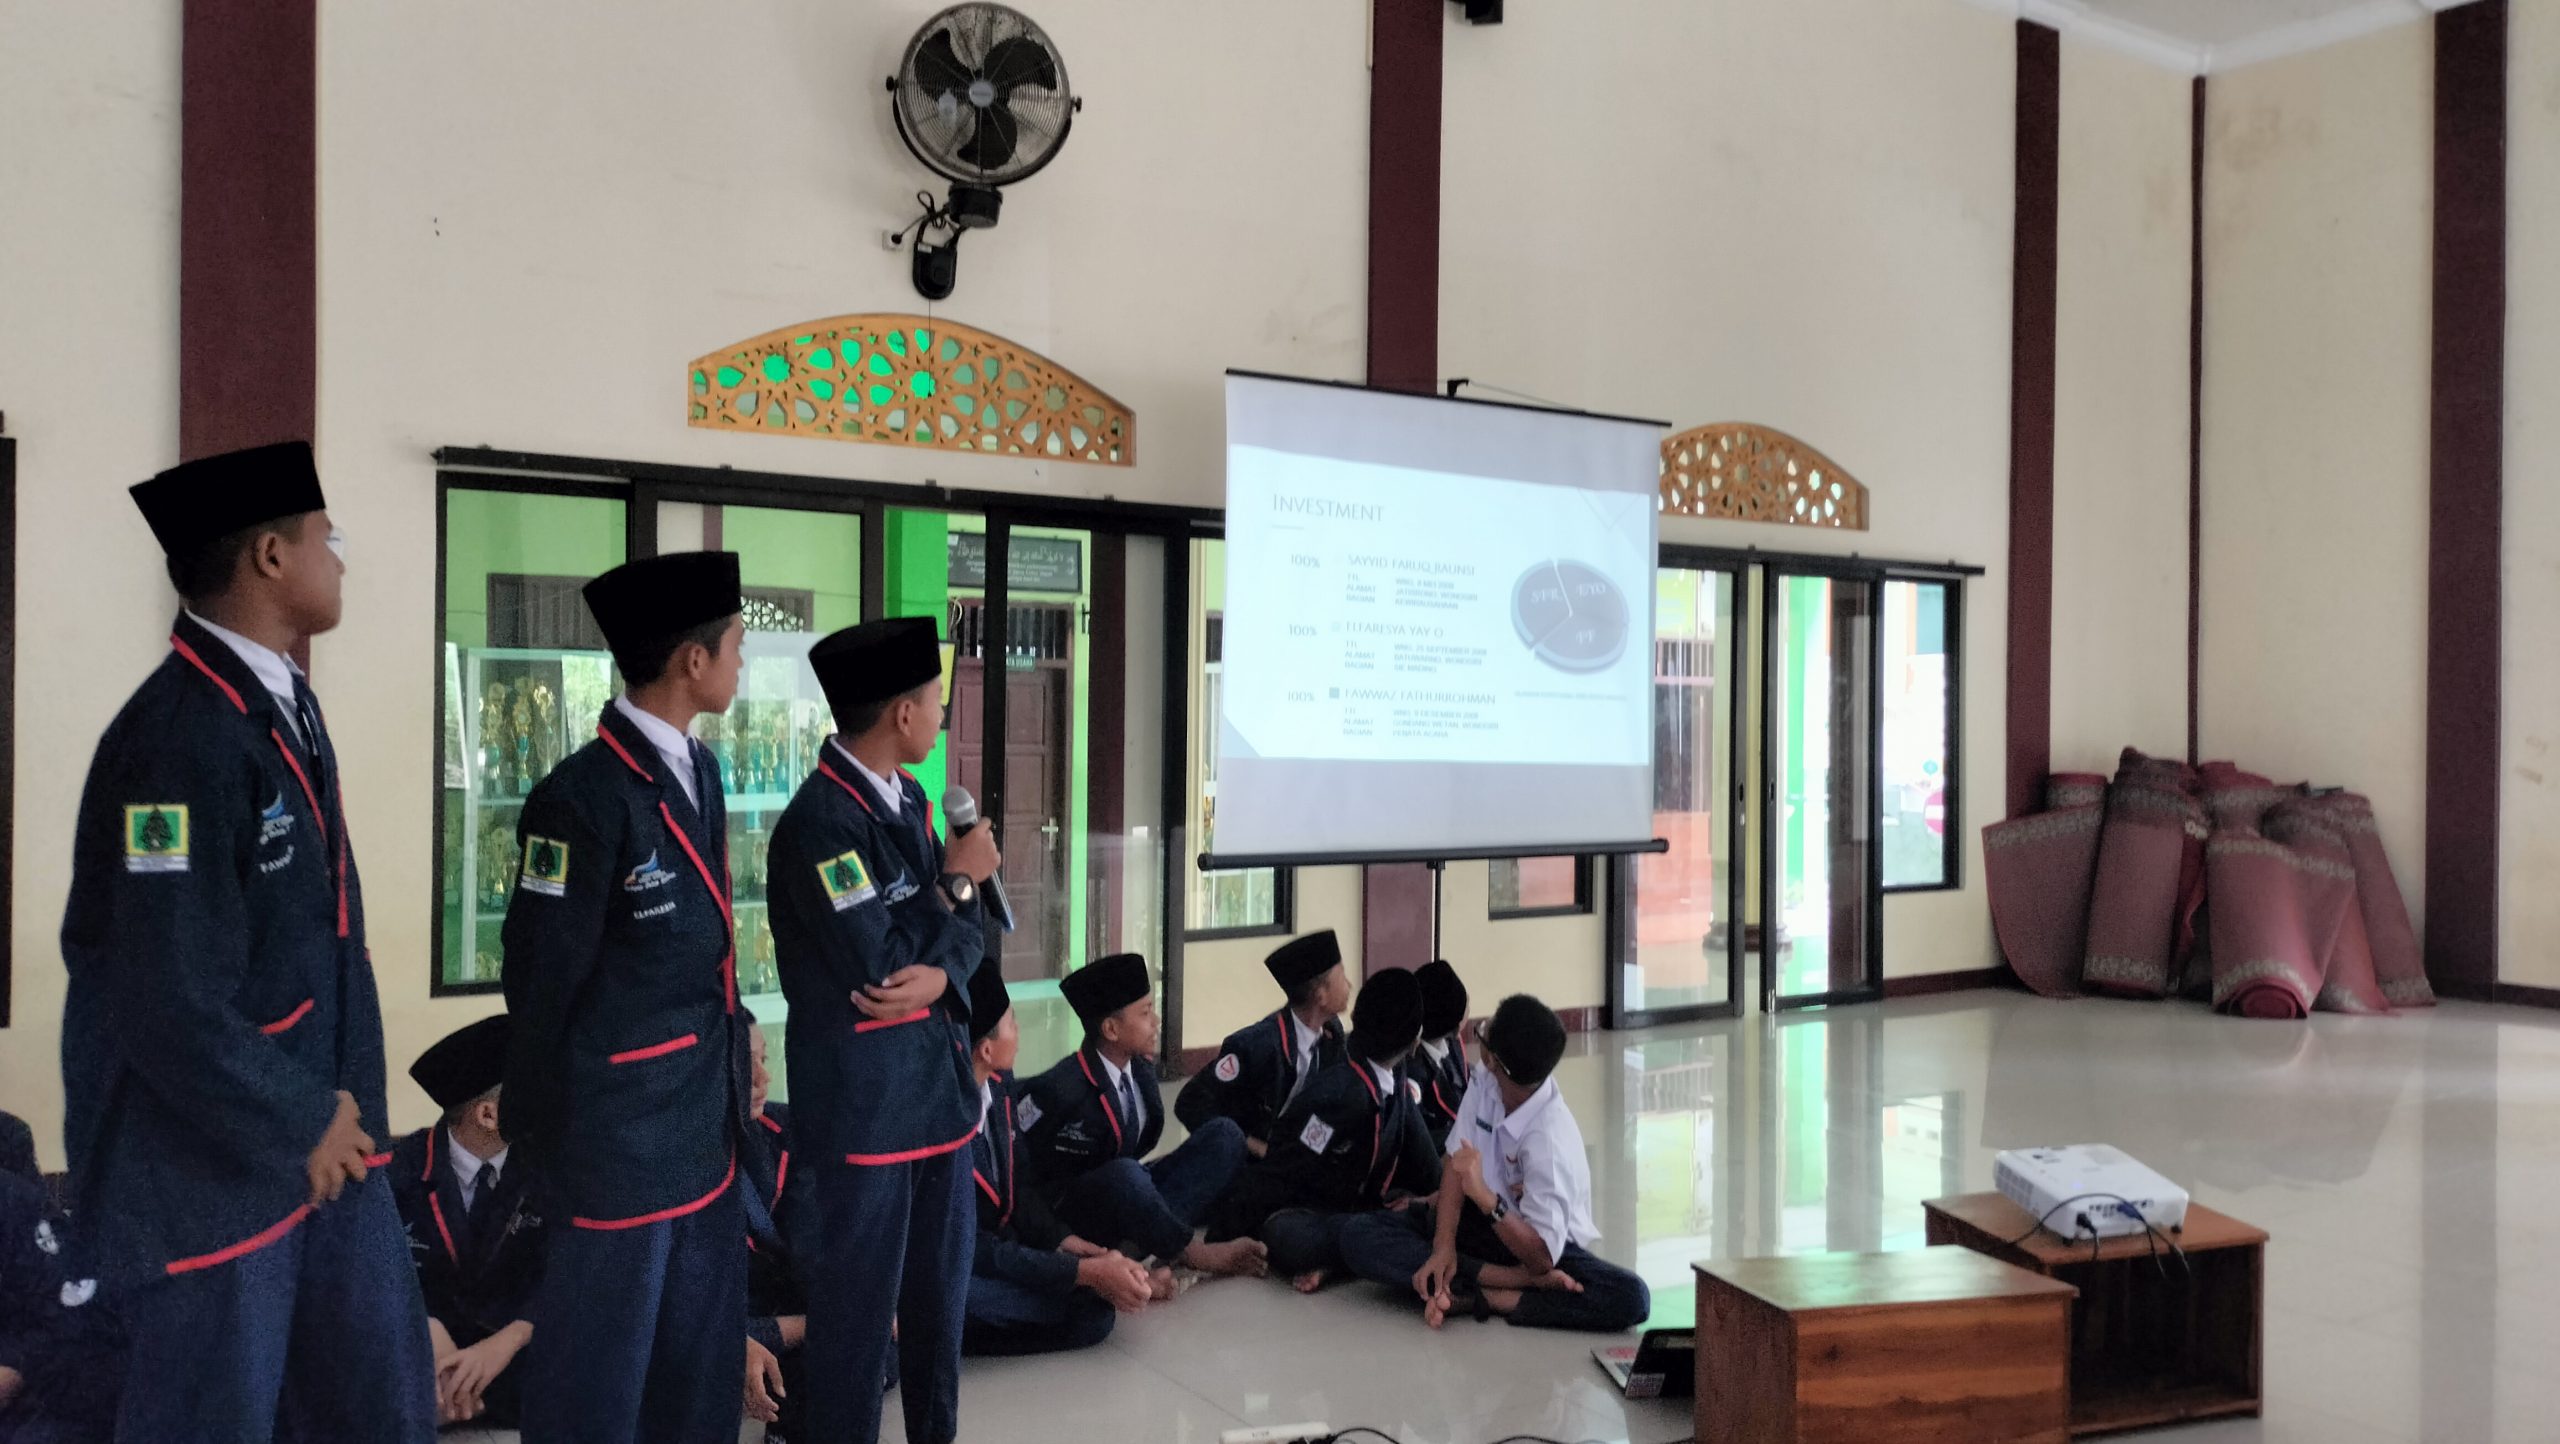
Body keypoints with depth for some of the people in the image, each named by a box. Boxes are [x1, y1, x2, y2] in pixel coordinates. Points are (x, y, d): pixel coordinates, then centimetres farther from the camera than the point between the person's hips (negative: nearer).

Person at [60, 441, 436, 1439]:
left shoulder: (283, 702, 8)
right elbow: (170, 1006, -26)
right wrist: (296, 1125, -13)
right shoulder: (178, 739, -22)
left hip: (324, 1136, 9)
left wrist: (333, 1109, 9)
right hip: (211, 1165, -8)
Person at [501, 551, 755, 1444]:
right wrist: (547, 1123, -3)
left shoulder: (700, 771, 6)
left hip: (703, 1108, 8)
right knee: (600, 1355, 9)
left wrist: (727, 1060, 12)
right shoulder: (583, 797, -20)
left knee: (705, 1352, 21)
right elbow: (541, 975, -13)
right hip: (621, 1119, -8)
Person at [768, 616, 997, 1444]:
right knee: (858, 1304, 4)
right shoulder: (819, 822, -20)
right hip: (864, 1095, -8)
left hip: (938, 1078, 9)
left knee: (942, 1292, 19)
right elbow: (876, 967, -22)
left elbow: (967, 925, 10)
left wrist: (944, 971, -11)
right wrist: (955, 884, -10)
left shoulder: (910, 799, 8)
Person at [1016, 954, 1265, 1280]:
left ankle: (1146, 1244, -22)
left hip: (1125, 1191, 8)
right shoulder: (1060, 1090, -23)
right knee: (1123, 1174, -41)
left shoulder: (1141, 1069, -2)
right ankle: (1195, 1254, -19)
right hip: (1069, 1214, -8)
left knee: (1224, 1134, -7)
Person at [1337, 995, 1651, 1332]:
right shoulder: (1484, 1082, -13)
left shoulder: (1550, 1140, -30)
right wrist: (1443, 1245, -23)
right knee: (1359, 1235, -18)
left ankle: (1471, 1297, -27)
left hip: (1549, 1244, -5)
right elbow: (1456, 1164, -9)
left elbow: (1543, 1257, -31)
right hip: (1481, 1219, 5)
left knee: (1631, 1298, -33)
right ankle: (1521, 1280, -20)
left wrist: (1486, 1197, -46)